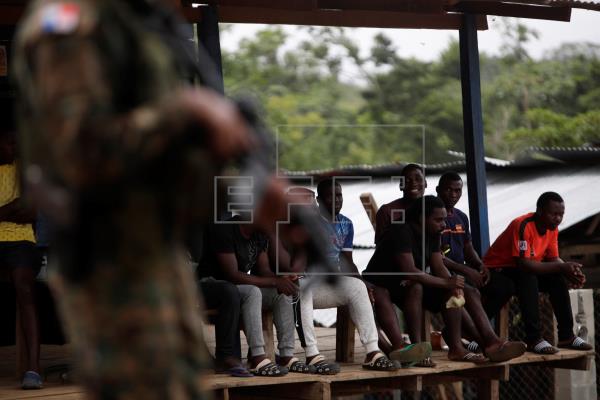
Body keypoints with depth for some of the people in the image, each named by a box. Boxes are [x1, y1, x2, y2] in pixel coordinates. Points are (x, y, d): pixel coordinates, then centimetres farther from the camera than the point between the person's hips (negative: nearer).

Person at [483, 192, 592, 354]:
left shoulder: (552, 228, -3)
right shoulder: (523, 226, -29)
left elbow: (553, 259, 0)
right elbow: (524, 264, -35)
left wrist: (570, 270, -23)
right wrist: (562, 268, -36)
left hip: (525, 272, 8)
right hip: (497, 270, -8)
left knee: (558, 279, -13)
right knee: (528, 277, -35)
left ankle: (566, 336, -8)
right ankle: (534, 338, -33)